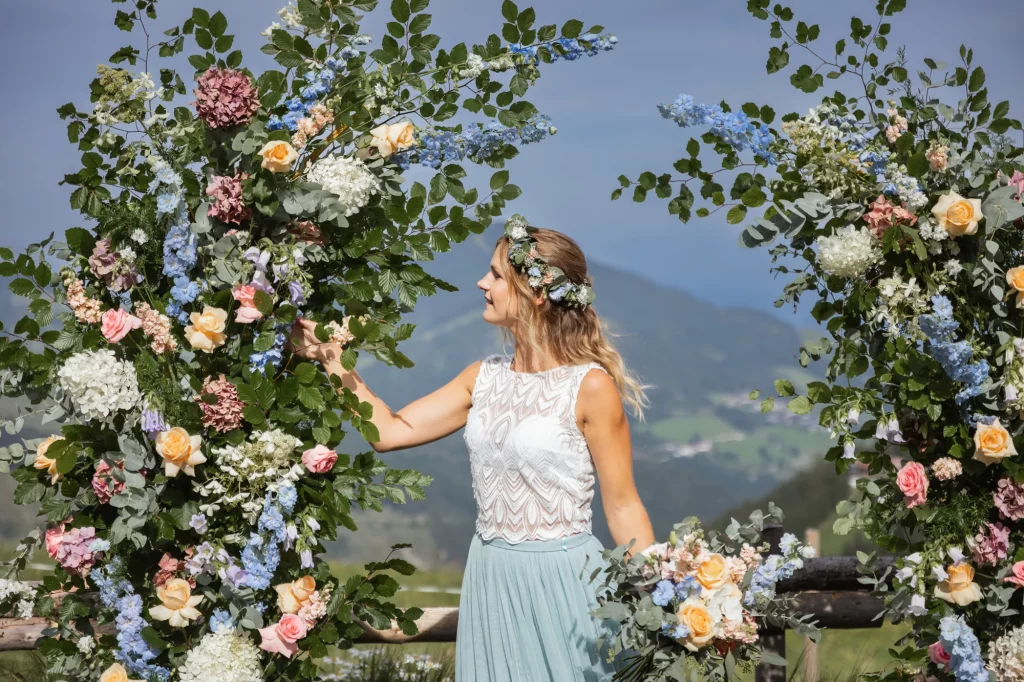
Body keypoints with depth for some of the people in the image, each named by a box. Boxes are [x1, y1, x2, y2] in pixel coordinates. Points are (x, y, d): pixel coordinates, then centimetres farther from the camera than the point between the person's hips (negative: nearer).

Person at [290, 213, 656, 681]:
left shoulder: (590, 386, -11)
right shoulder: (484, 378, 7)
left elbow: (623, 507, -9)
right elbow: (392, 431, 7)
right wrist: (332, 361, 2)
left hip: (561, 576, -6)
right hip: (491, 575, 6)